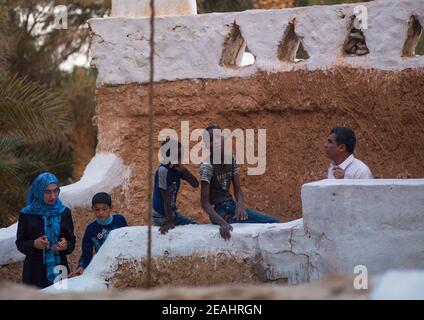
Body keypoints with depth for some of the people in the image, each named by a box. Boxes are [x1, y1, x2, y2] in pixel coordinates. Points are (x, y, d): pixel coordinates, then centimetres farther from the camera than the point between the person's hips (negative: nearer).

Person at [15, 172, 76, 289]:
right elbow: (19, 243, 4)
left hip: (58, 270, 1)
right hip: (34, 272, -1)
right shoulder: (27, 214, 0)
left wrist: (66, 246, -13)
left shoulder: (64, 213, 5)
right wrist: (34, 244, -16)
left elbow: (72, 241, 10)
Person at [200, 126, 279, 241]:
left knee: (274, 222, -6)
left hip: (231, 206, 7)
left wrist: (240, 206, -15)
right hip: (219, 212, -7)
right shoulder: (207, 166, -16)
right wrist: (222, 222, -32)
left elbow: (238, 190, 7)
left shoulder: (231, 160, 5)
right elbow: (205, 202, -18)